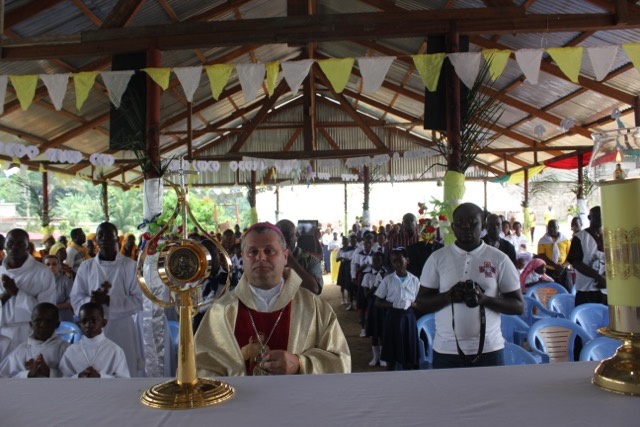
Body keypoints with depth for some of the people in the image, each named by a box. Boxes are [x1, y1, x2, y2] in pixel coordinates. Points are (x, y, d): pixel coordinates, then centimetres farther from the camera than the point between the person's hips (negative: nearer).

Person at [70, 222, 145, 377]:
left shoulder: (131, 266, -3)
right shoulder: (86, 267, 8)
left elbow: (139, 300, -7)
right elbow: (76, 300, 6)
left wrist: (108, 300, -17)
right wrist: (92, 300, -16)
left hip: (123, 330, -2)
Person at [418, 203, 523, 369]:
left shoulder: (499, 259, 0)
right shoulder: (437, 258, 1)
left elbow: (518, 305, 1)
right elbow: (422, 302, 3)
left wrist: (485, 299, -17)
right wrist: (449, 296, -17)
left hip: (488, 349, 0)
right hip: (446, 349, 0)